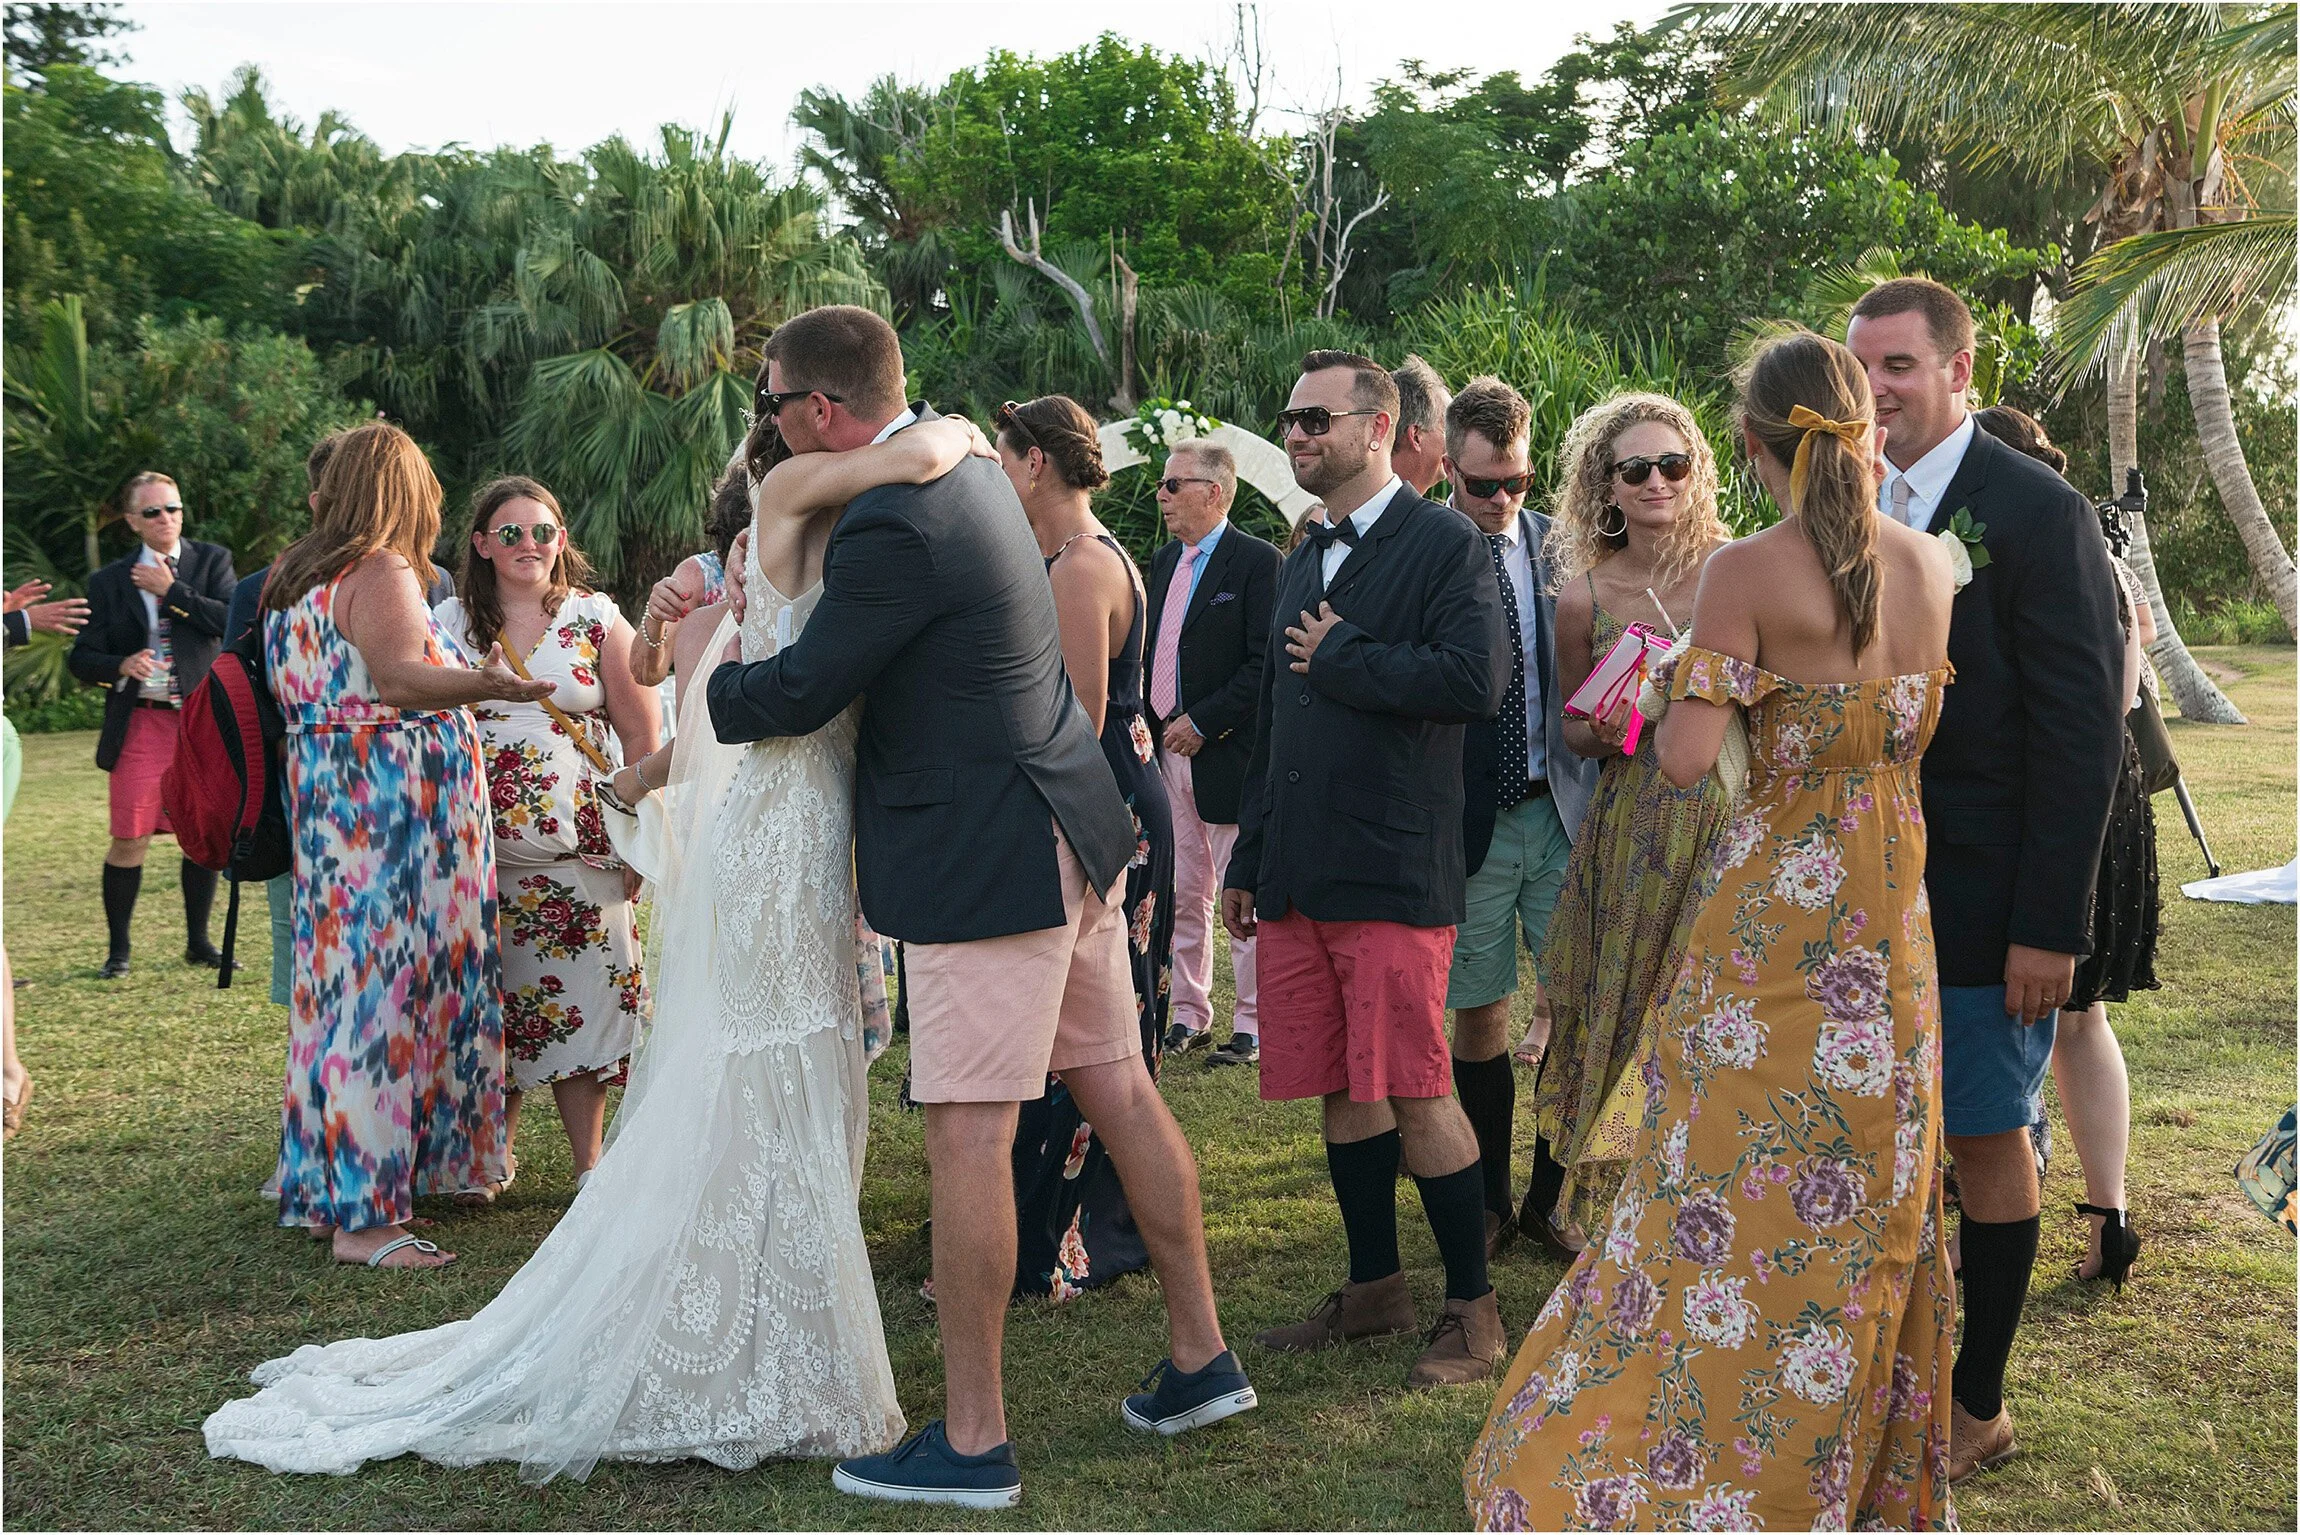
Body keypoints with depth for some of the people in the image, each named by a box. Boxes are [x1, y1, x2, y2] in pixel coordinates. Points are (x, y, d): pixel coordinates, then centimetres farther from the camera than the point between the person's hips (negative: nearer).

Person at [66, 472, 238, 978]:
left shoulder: (211, 561, 6)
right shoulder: (110, 581, 6)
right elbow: (83, 659, 5)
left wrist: (172, 589, -12)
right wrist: (122, 666, -14)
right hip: (141, 723, -1)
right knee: (130, 840, -4)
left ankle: (198, 943, 19)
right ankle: (117, 950, 10)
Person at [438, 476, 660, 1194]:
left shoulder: (597, 618, 5)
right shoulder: (451, 621, 8)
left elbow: (641, 732, 4)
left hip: (578, 840, -1)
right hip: (478, 845, 1)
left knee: (581, 1000, -3)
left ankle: (589, 1164, 7)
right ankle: (495, 1151, 20)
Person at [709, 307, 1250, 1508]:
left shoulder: (891, 529, -19)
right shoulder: (960, 467, 11)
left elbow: (799, 694, -12)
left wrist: (695, 692, 7)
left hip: (986, 860, -10)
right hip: (1065, 831, 10)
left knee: (966, 1139, -3)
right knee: (1120, 1092, 15)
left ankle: (972, 1442, 7)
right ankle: (1201, 1358, 27)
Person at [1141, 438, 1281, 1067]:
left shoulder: (1257, 561, -9)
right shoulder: (1163, 562, 15)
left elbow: (1265, 663, -15)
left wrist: (1203, 722, -16)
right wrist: (1151, 725, 9)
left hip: (1228, 752, -7)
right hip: (1167, 751, 7)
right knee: (1183, 896, 12)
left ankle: (1251, 1025, 9)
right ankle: (1189, 1015, 22)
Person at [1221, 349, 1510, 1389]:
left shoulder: (1444, 546, -4)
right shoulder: (1302, 561, 19)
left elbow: (1474, 680, -20)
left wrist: (1341, 656, -10)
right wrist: (1249, 861, 21)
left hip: (1394, 868, -7)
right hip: (1299, 874, 7)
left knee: (1415, 1095, -5)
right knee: (1341, 1091, 12)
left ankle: (1472, 1309, 10)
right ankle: (1374, 1291, 25)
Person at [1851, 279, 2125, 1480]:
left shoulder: (2036, 512, -11)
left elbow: (2084, 731, -13)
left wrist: (2049, 924, -17)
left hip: (1981, 903, -5)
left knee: (1986, 1137, 6)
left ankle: (1977, 1407, 20)